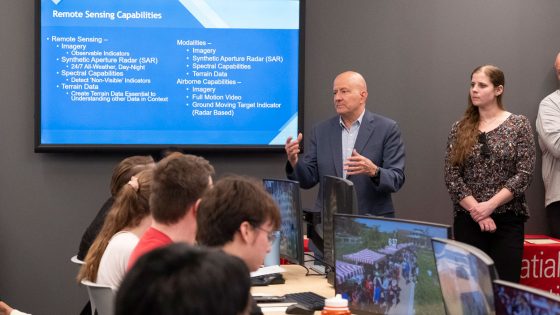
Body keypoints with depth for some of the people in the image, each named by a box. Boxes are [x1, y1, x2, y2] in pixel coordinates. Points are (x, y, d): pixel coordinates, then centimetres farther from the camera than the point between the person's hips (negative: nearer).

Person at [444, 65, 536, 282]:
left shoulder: (519, 125, 1)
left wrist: (490, 205, -14)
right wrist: (476, 210, -11)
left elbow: (524, 173, -6)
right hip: (468, 220, 2)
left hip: (508, 219, -2)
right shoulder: (460, 129, 7)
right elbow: (451, 176, 1)